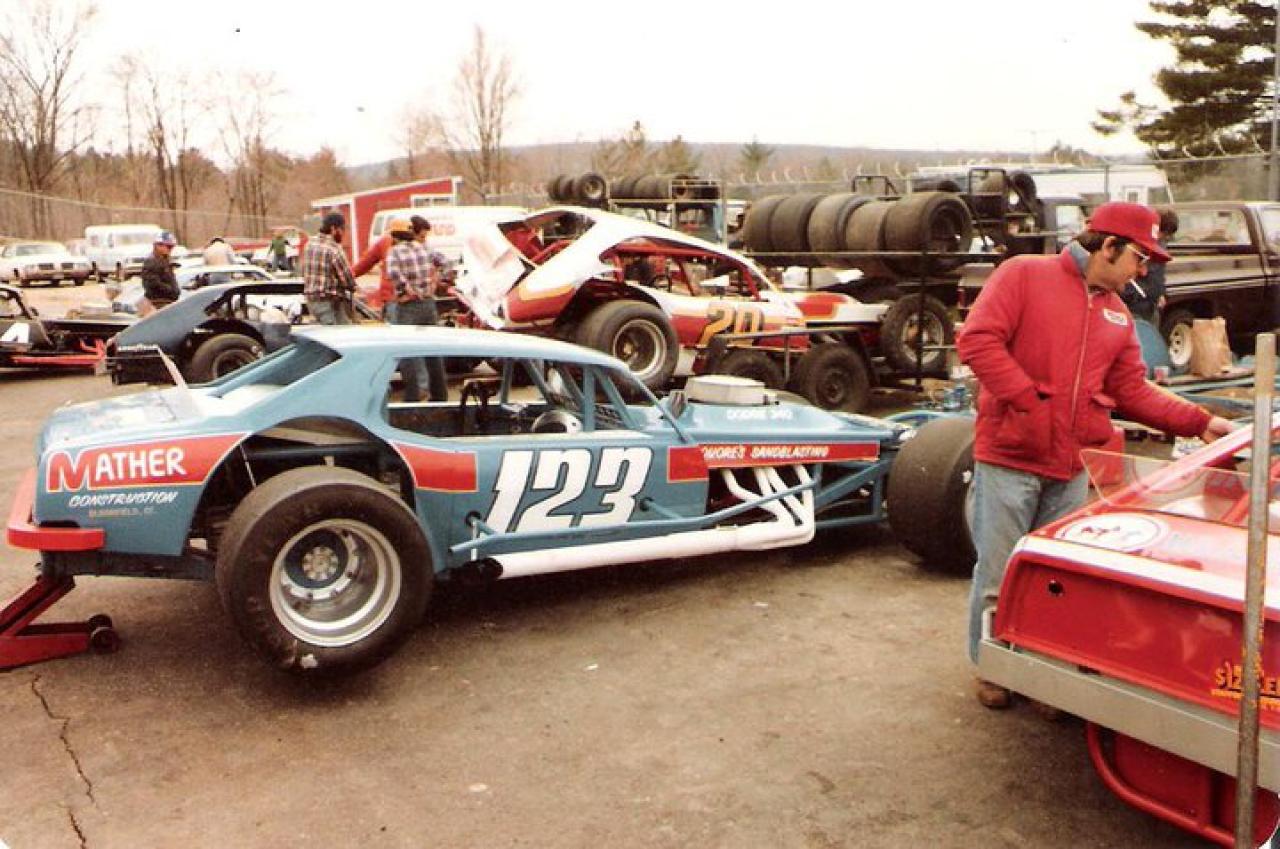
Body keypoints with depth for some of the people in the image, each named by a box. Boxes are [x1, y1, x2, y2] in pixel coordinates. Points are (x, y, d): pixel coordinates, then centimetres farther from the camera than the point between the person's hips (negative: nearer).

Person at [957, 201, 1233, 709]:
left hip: (1071, 468, 6)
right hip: (1008, 458, -6)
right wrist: (1029, 401, -18)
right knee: (998, 573, 3)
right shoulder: (1025, 275, -3)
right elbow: (977, 340, -14)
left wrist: (1199, 423, 12)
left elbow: (1132, 392, 18)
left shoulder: (1118, 315, 17)